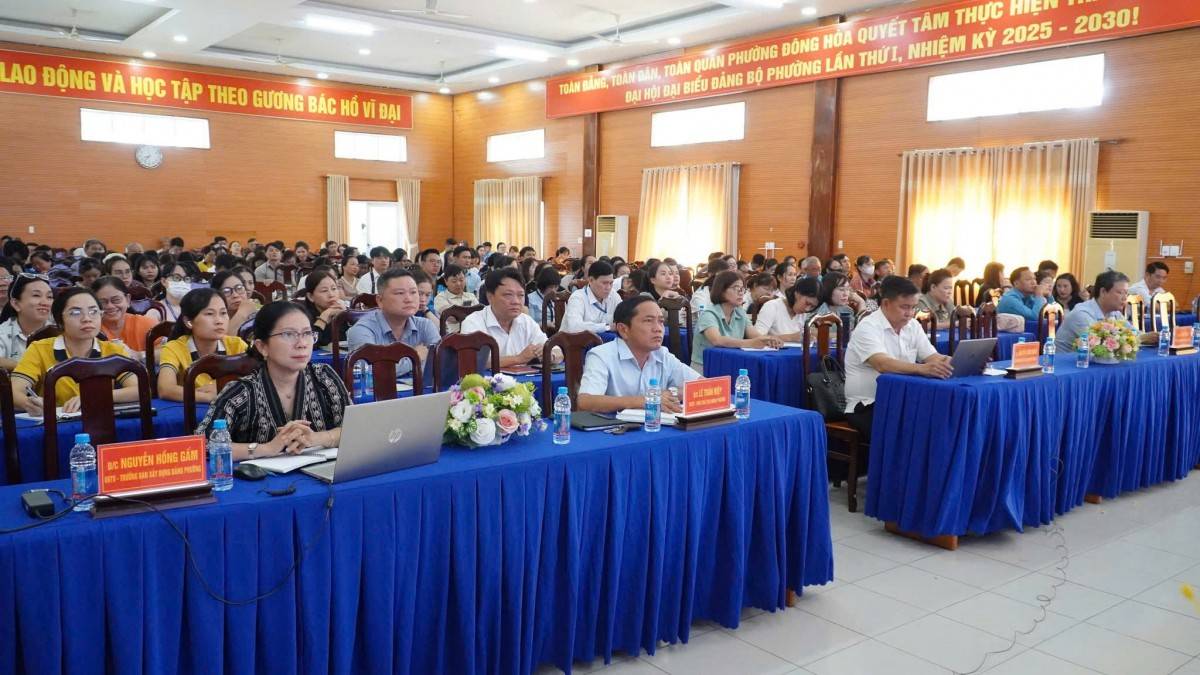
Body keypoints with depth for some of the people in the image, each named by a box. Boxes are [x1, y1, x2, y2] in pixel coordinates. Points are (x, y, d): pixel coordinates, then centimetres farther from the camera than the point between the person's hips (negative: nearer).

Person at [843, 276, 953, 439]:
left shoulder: (913, 326, 9)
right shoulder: (868, 328, -13)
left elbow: (933, 357, 3)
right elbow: (882, 364, -29)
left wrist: (952, 362, -20)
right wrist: (922, 368, -44)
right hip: (867, 406, -6)